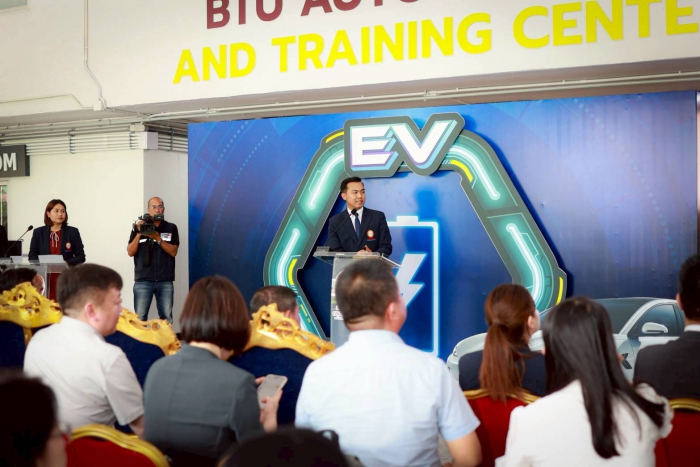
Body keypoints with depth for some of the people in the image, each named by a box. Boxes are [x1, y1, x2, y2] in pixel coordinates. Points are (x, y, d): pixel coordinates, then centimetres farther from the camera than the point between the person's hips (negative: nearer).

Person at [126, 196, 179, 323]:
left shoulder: (171, 228, 7)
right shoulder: (138, 227, 6)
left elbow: (173, 252, -1)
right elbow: (130, 252, 2)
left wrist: (158, 238, -13)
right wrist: (139, 233, -11)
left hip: (165, 281, 1)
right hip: (143, 281, 0)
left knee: (166, 319, 1)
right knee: (139, 318, -4)